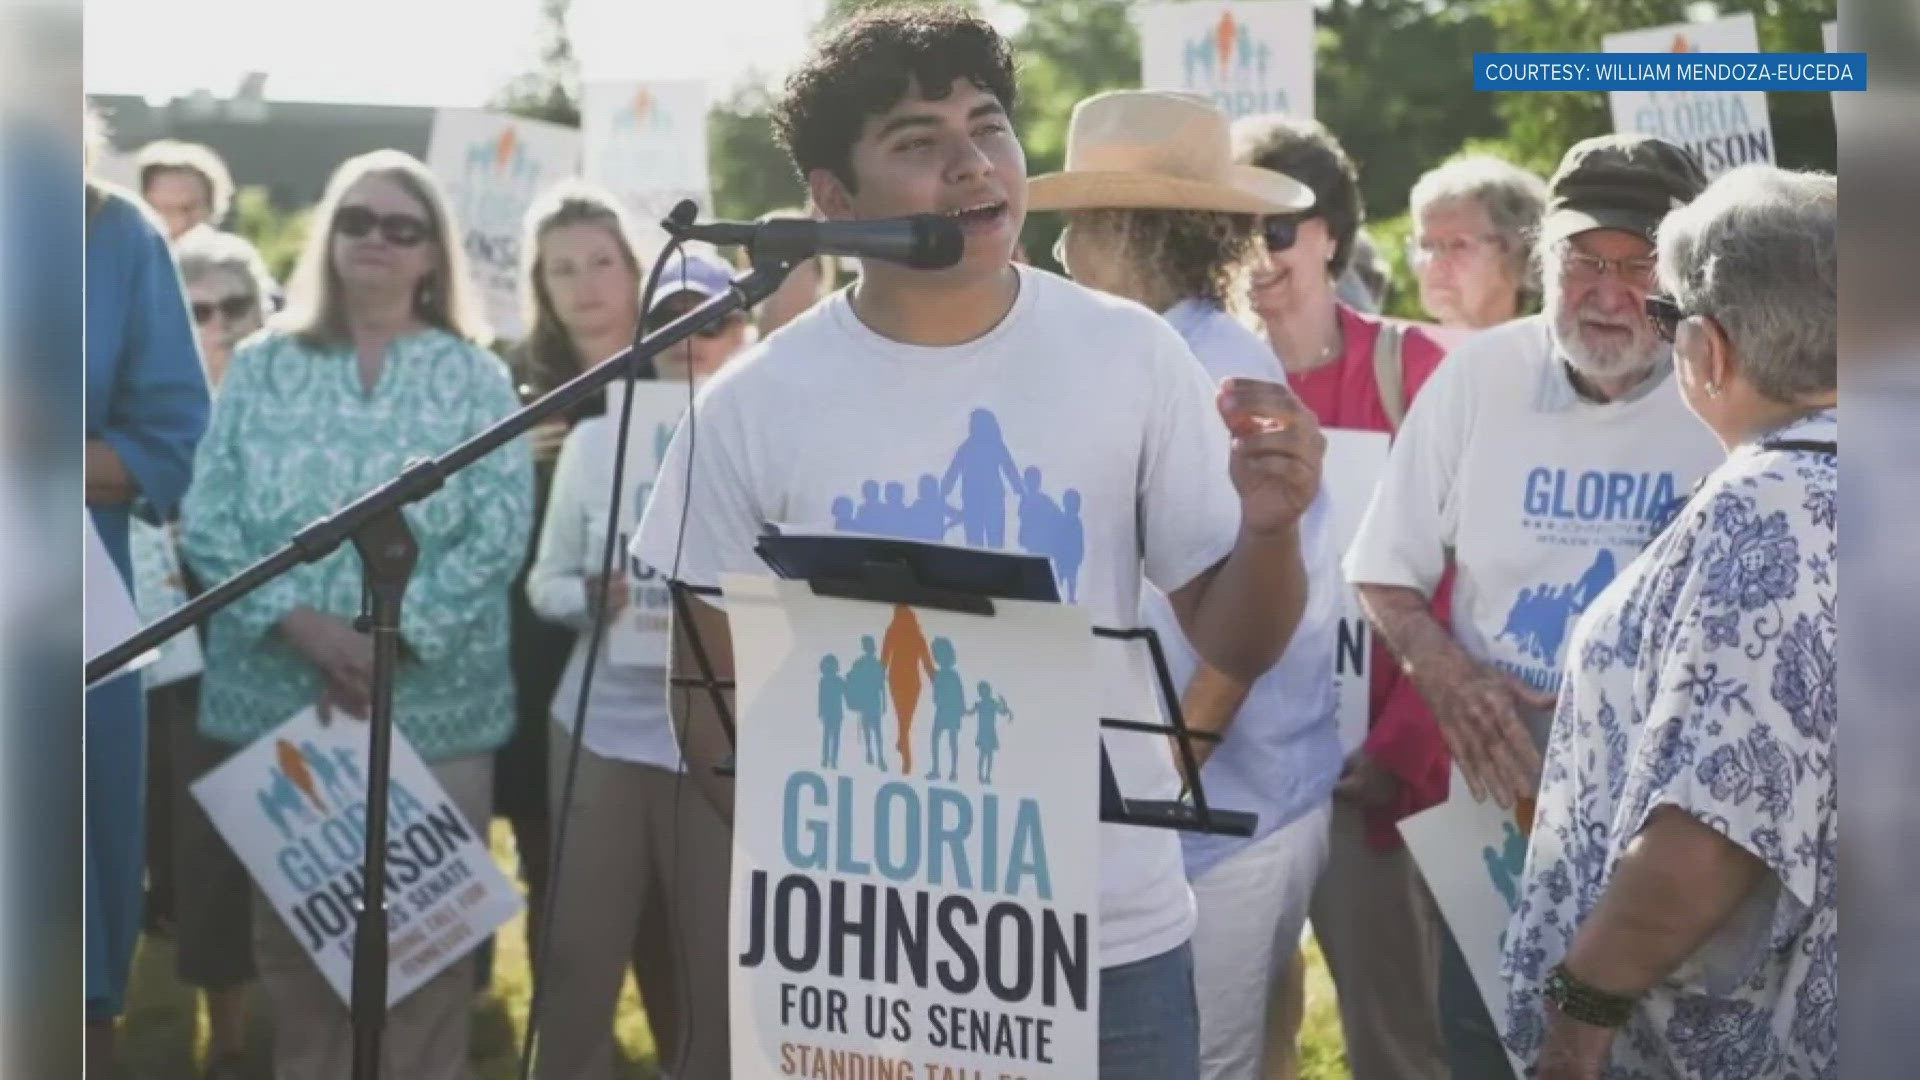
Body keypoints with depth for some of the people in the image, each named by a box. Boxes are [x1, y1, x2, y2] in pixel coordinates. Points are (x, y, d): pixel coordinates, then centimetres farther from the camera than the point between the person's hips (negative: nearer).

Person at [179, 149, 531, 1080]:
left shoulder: (474, 377, 6)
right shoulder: (261, 368, 9)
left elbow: (499, 533, -4)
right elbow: (208, 520, 1)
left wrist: (394, 637, -15)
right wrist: (302, 625, -14)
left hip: (434, 701, -1)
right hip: (275, 695, 1)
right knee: (290, 931, 6)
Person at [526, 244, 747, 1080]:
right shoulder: (596, 439, 8)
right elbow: (544, 581, 11)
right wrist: (594, 594, -10)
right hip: (600, 729, 2)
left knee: (713, 974, 3)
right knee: (578, 961, 4)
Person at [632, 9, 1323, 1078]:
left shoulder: (1132, 356, -4)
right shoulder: (754, 406, -6)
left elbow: (1236, 647, -1)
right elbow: (712, 683, 2)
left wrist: (1270, 527, -22)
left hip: (1117, 942, 1)